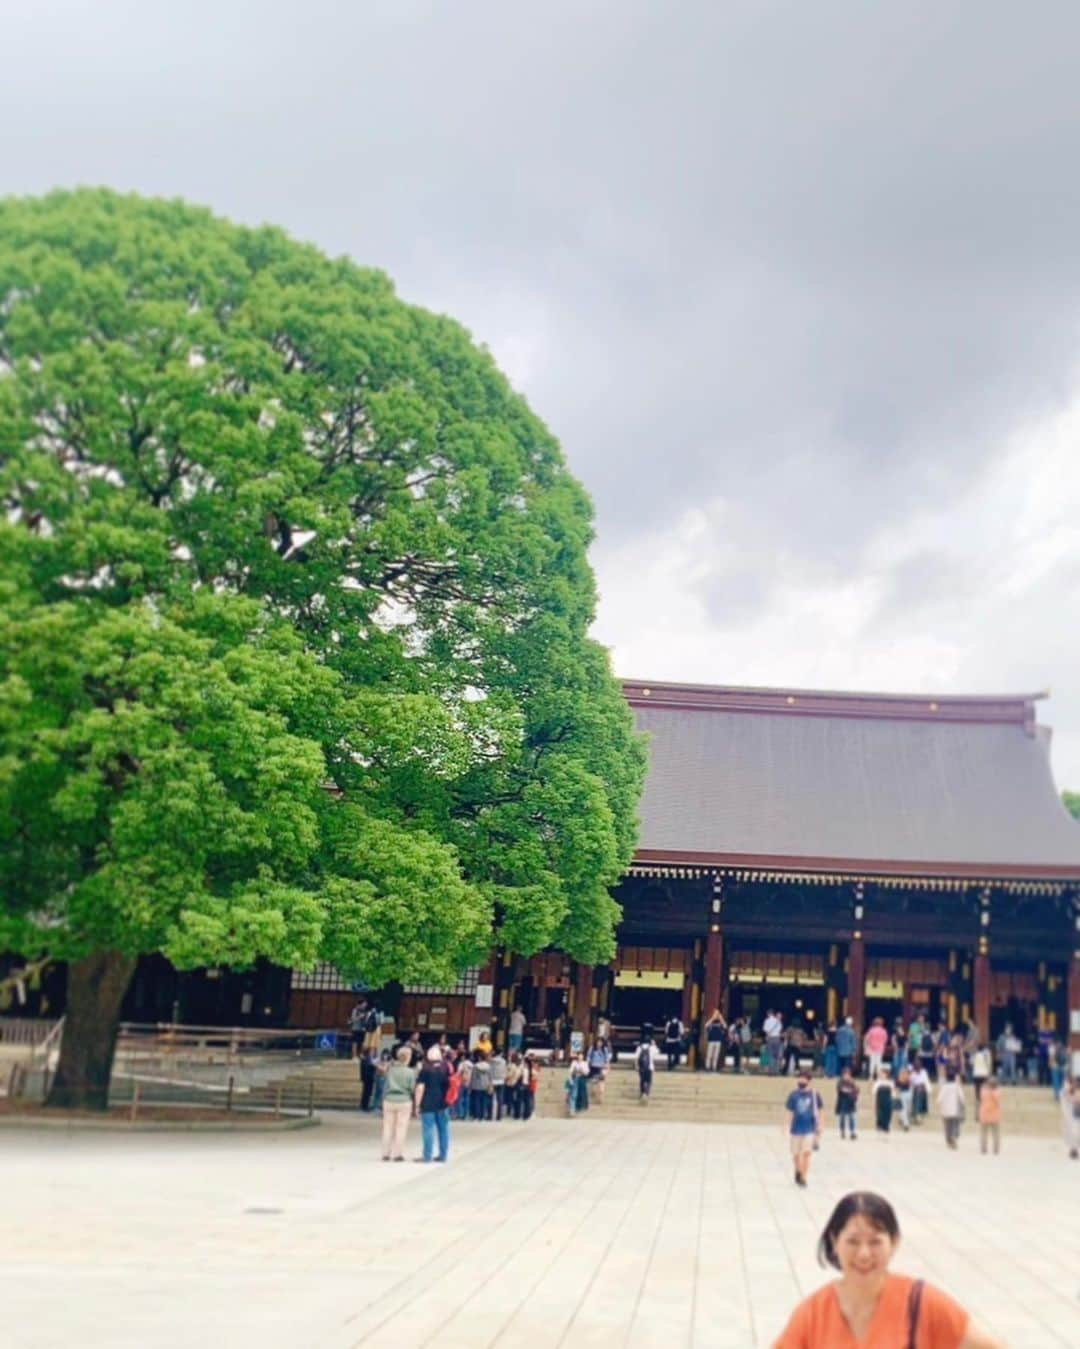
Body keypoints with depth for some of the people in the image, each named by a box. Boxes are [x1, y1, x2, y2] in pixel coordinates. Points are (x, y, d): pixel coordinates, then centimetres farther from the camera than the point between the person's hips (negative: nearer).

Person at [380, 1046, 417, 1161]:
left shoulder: (390, 1068, -2)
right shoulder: (410, 1072, -9)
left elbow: (386, 1084, 2)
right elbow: (412, 1088, -7)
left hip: (389, 1100, 3)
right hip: (404, 1101, -3)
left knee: (388, 1127, 11)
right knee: (401, 1128, 4)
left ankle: (386, 1153, 14)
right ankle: (398, 1154, 4)